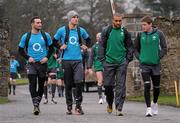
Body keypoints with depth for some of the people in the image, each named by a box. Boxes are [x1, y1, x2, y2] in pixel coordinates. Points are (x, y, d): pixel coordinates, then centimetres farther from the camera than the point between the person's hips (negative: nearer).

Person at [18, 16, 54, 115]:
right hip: (31, 64, -2)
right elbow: (20, 50, 8)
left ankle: (37, 104, 22)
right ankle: (35, 105, -21)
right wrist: (28, 57, -7)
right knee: (32, 83, -17)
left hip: (42, 63, 2)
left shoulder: (46, 36, 4)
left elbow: (51, 47, 13)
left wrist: (47, 57, -3)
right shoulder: (26, 36, 1)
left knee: (41, 84, 7)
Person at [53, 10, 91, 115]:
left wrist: (85, 46, 8)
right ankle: (69, 106, 14)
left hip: (78, 60, 1)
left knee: (79, 81, -15)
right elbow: (54, 41, 15)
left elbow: (88, 39, 25)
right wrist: (60, 47, -1)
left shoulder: (81, 30, 7)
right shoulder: (62, 30, 2)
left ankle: (78, 105, -4)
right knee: (68, 84, 4)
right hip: (66, 60, -1)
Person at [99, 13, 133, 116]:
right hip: (109, 62, 0)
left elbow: (130, 46, 11)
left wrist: (128, 59, 2)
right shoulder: (106, 31, 2)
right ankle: (110, 103, 27)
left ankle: (119, 108, -5)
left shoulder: (125, 32, 5)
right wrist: (103, 59, -2)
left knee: (121, 86, -5)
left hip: (122, 63, 0)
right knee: (108, 84, 3)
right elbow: (102, 45, 4)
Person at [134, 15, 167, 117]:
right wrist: (139, 57, 1)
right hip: (144, 65, 0)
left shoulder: (158, 34, -4)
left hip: (155, 64, 0)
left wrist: (159, 57, -10)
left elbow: (164, 48, -2)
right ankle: (149, 108, -10)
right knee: (147, 86, -12)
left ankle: (155, 103, 38)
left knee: (156, 86, 12)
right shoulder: (140, 35, 2)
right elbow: (136, 48, 13)